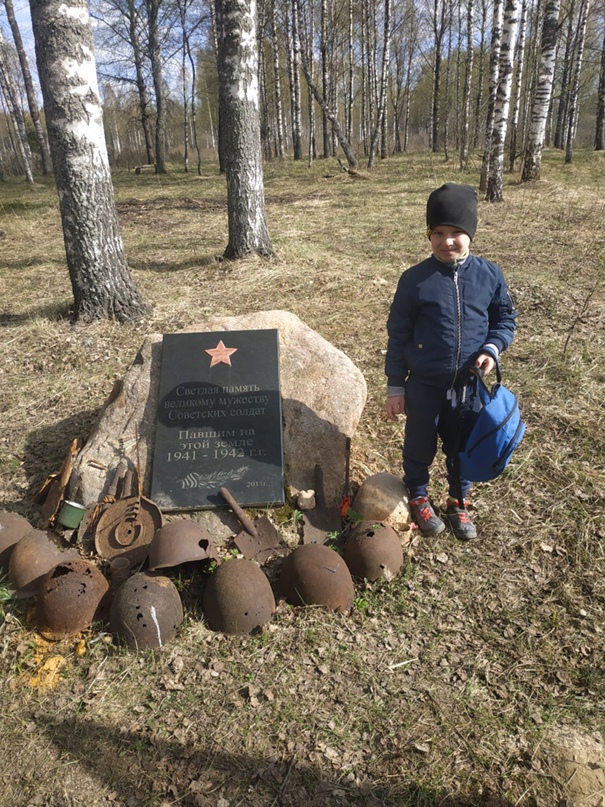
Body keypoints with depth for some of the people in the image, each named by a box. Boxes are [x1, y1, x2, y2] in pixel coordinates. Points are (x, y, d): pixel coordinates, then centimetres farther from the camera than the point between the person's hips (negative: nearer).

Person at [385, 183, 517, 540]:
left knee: (463, 448, 18)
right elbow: (398, 336, -5)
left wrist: (492, 348, -13)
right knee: (420, 447, 16)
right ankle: (419, 498, 42)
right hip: (424, 386, -2)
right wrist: (395, 387, -4)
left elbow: (506, 319, 8)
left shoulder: (490, 276, -5)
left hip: (470, 386, 2)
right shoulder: (415, 280, -11)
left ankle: (458, 503, 42)